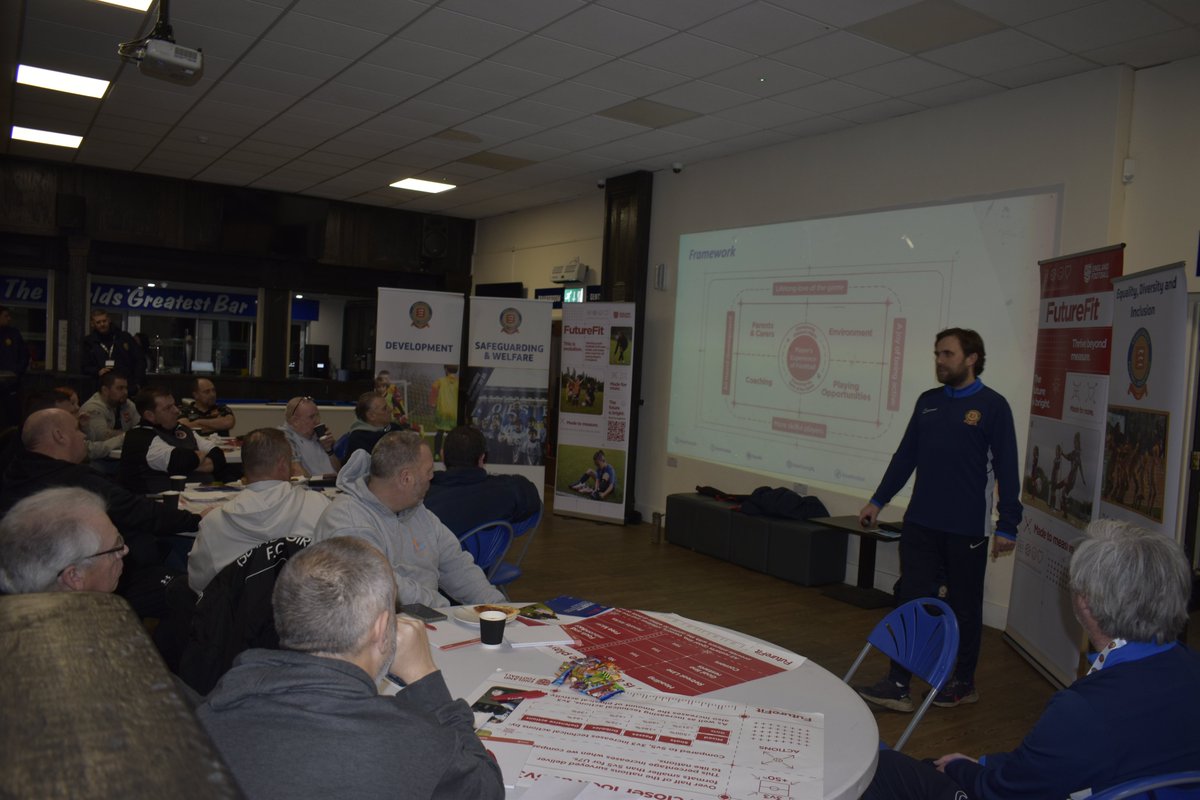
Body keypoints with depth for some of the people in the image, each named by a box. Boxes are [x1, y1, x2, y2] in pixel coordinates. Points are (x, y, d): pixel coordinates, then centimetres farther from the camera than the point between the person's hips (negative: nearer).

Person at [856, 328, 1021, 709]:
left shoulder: (993, 406, -6)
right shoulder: (927, 402, 9)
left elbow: (1006, 469, -6)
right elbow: (905, 455, 13)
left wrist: (1007, 526, -9)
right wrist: (878, 501, 11)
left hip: (967, 530, -4)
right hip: (920, 523, 4)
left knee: (965, 606, 11)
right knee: (911, 601, 4)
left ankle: (964, 683, 28)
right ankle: (898, 685, 10)